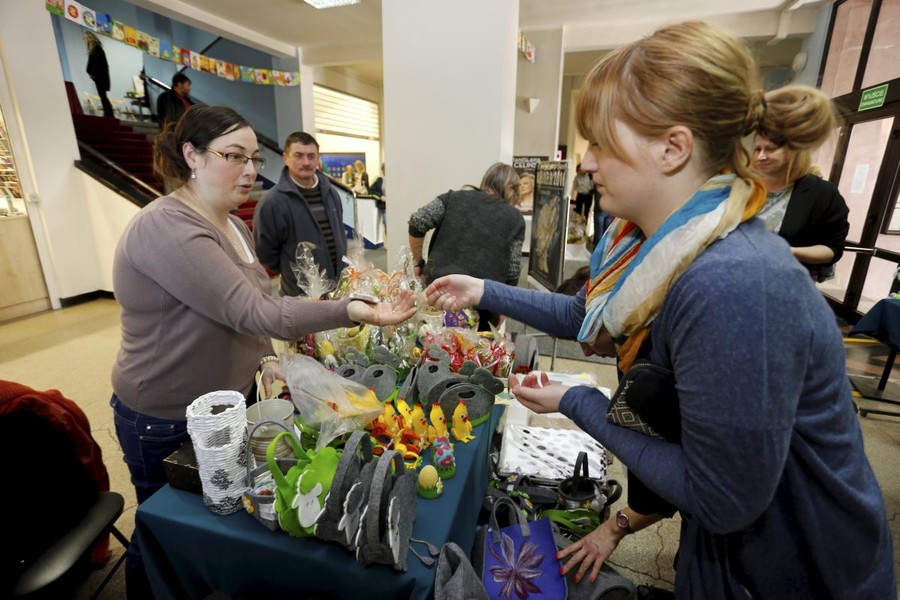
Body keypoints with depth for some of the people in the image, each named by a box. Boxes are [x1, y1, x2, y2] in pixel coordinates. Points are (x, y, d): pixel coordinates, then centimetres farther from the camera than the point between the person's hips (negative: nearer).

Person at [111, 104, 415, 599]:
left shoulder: (235, 227, 3)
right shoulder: (166, 228, -26)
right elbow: (253, 311, -35)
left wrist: (266, 360, -4)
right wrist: (356, 311, -41)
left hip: (225, 404, 8)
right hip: (167, 422, -7)